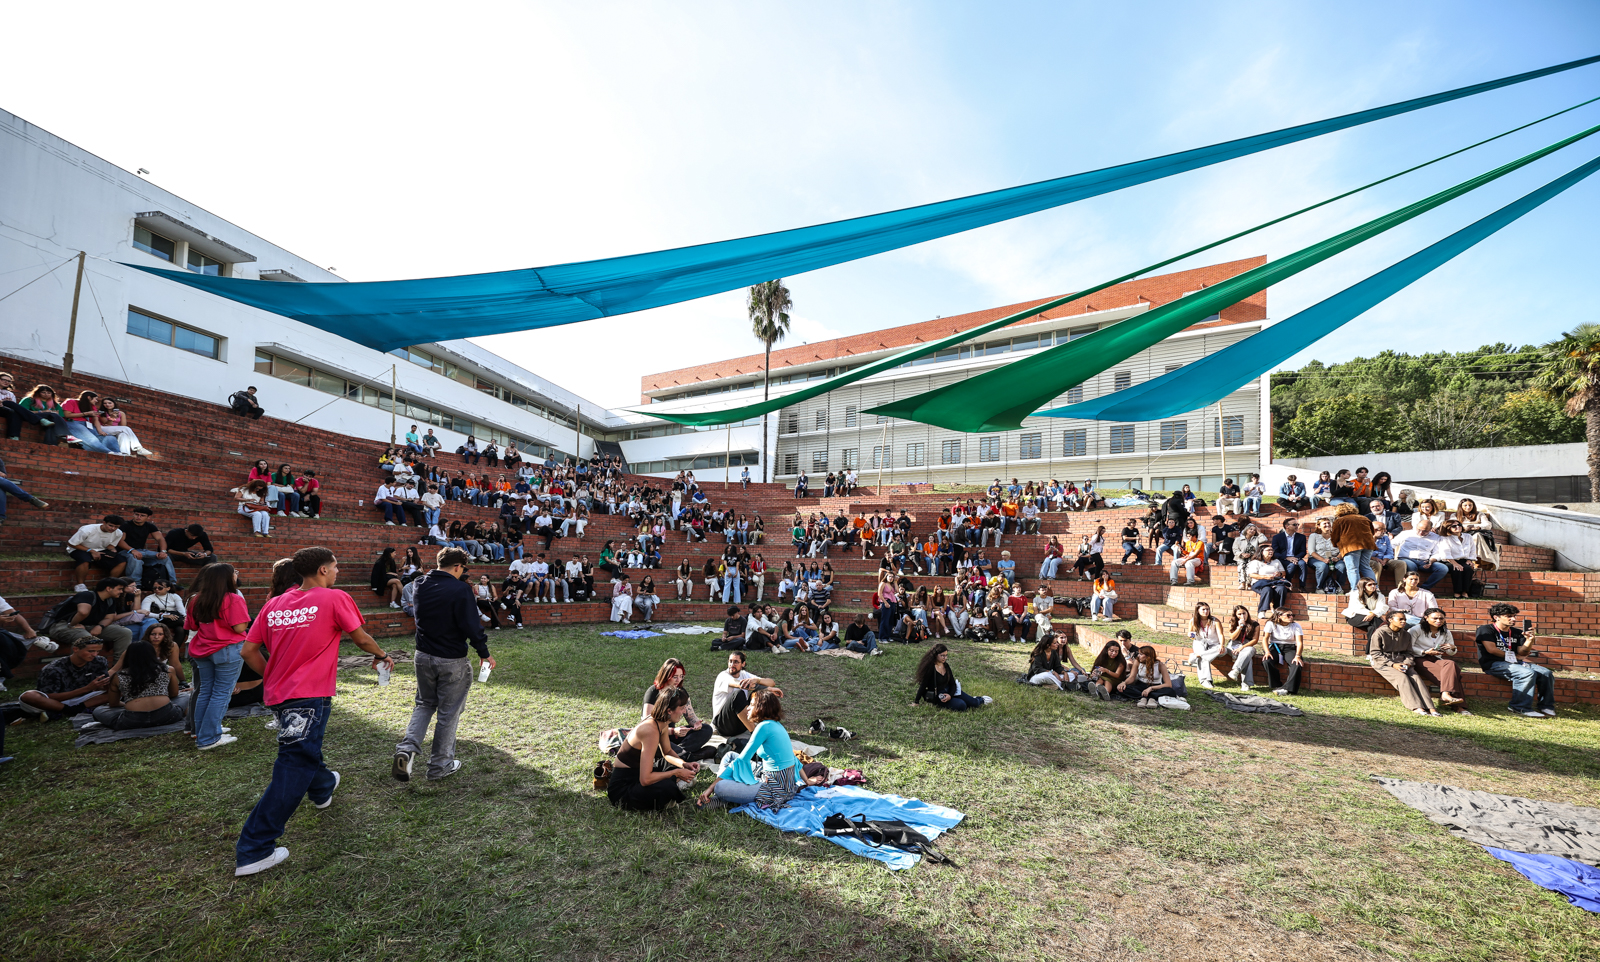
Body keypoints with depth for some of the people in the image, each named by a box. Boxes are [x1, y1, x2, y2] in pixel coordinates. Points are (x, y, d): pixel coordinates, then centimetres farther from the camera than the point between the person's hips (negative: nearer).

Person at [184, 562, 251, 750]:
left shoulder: (197, 600, 6)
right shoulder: (234, 600, -15)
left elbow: (191, 626, 15)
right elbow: (240, 628, -18)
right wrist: (244, 616, 0)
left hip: (202, 650, 7)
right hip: (228, 650, -7)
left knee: (205, 691, 16)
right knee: (221, 693, 0)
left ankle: (202, 733, 25)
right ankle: (208, 739, 3)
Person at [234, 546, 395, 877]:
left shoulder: (274, 604, 6)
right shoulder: (335, 598, -10)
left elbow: (249, 650, 8)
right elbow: (361, 639, -3)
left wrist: (273, 679, 20)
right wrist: (382, 655, 16)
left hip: (277, 694, 8)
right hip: (309, 696, -8)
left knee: (304, 749, 31)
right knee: (293, 769, -3)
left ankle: (322, 788, 56)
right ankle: (253, 851, -1)